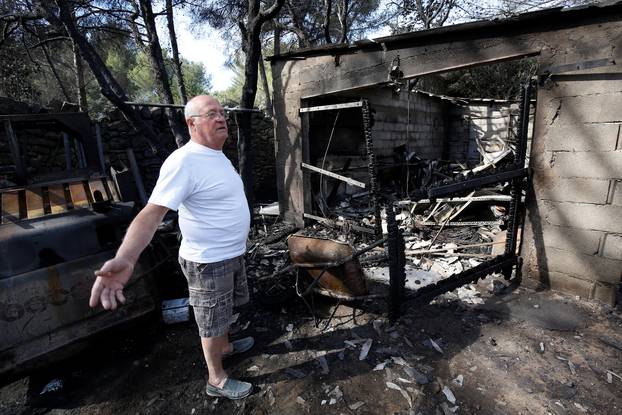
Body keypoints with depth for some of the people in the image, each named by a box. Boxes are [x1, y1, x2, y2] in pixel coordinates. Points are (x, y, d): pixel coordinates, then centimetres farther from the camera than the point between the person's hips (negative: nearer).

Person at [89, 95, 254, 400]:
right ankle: (216, 380, 33)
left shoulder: (218, 155, 6)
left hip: (233, 253, 9)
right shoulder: (184, 161, -24)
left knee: (224, 310, 28)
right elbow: (152, 212, -32)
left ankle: (224, 346, 53)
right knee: (212, 322, 11)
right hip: (209, 261, -9)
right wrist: (125, 259, -46)